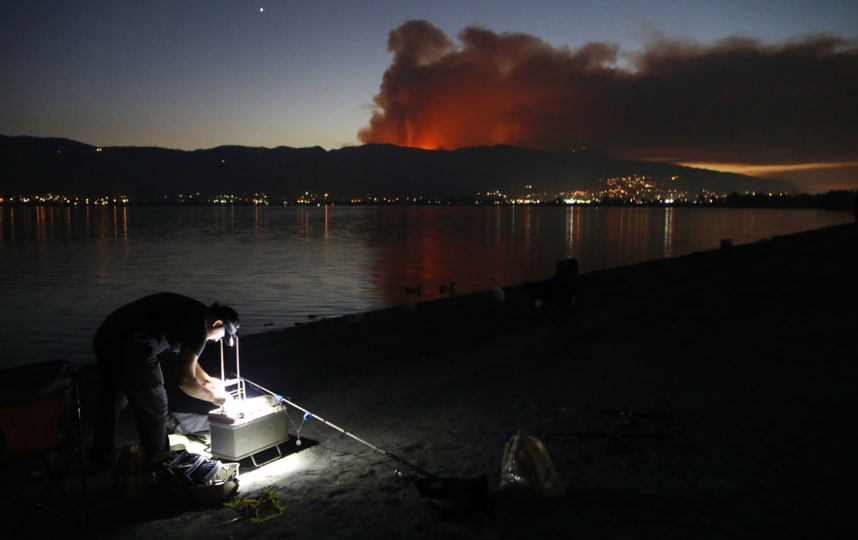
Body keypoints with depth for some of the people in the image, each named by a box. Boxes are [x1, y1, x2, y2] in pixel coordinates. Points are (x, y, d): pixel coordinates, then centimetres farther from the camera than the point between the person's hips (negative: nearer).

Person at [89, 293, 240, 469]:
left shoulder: (191, 310, 19)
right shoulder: (197, 326, -9)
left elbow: (186, 355, 35)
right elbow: (185, 381, -10)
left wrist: (207, 379, 36)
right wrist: (214, 397, 5)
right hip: (129, 347, -10)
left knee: (111, 402, 25)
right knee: (154, 409, 6)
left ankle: (100, 460, 41)